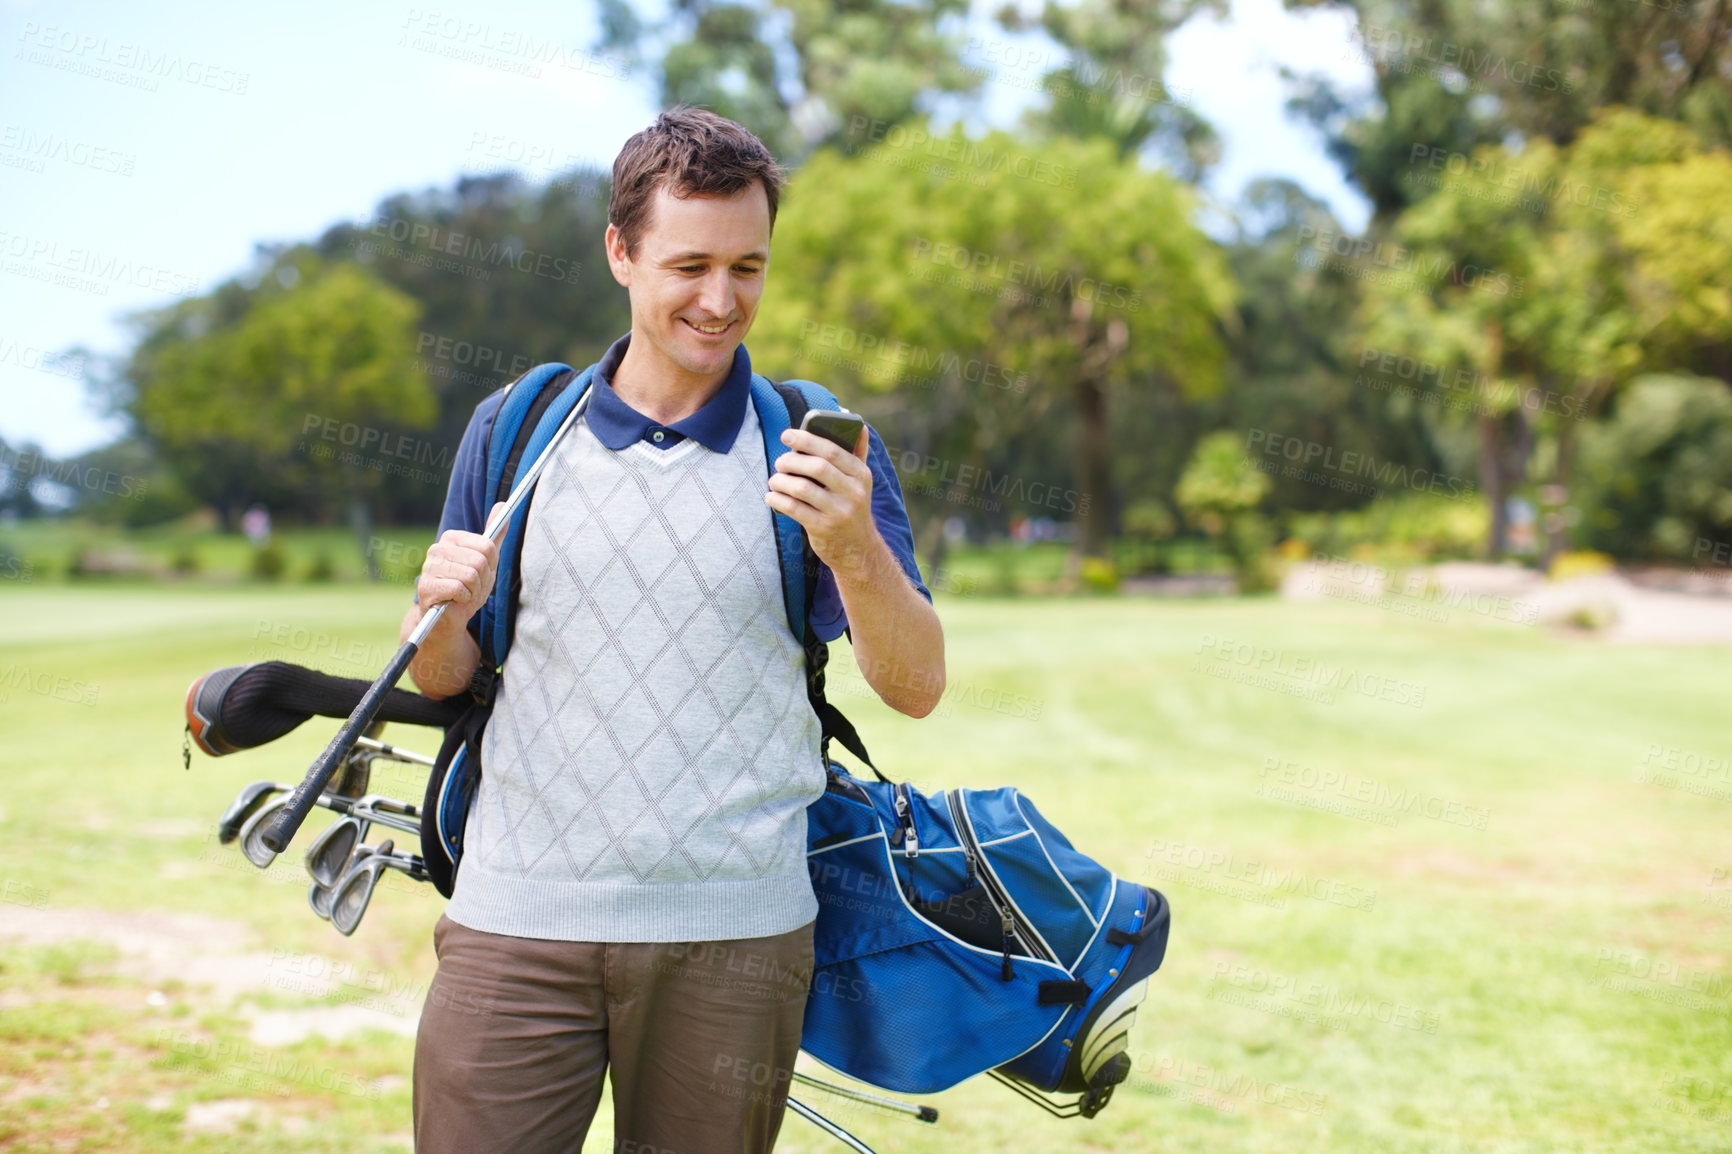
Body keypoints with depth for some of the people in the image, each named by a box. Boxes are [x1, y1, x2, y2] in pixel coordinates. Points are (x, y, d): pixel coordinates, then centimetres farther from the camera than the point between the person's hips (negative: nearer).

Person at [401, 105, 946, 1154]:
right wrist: (445, 612, -9)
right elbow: (442, 678, 14)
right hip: (518, 919, 1)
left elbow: (916, 690, -6)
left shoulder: (817, 446, 2)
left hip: (735, 933, -1)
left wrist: (853, 546, -24)